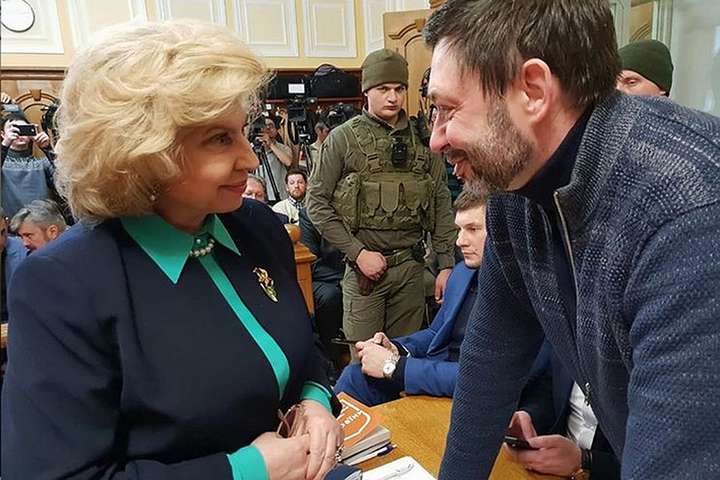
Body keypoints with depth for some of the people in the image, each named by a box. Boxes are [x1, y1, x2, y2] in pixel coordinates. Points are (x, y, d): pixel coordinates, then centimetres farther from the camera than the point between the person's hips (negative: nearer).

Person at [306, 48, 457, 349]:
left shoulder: (421, 138, 6)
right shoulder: (343, 138, -3)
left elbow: (441, 204, 6)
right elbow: (316, 203, -5)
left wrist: (447, 265, 2)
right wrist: (358, 252, -10)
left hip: (411, 265, 3)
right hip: (363, 267, -3)